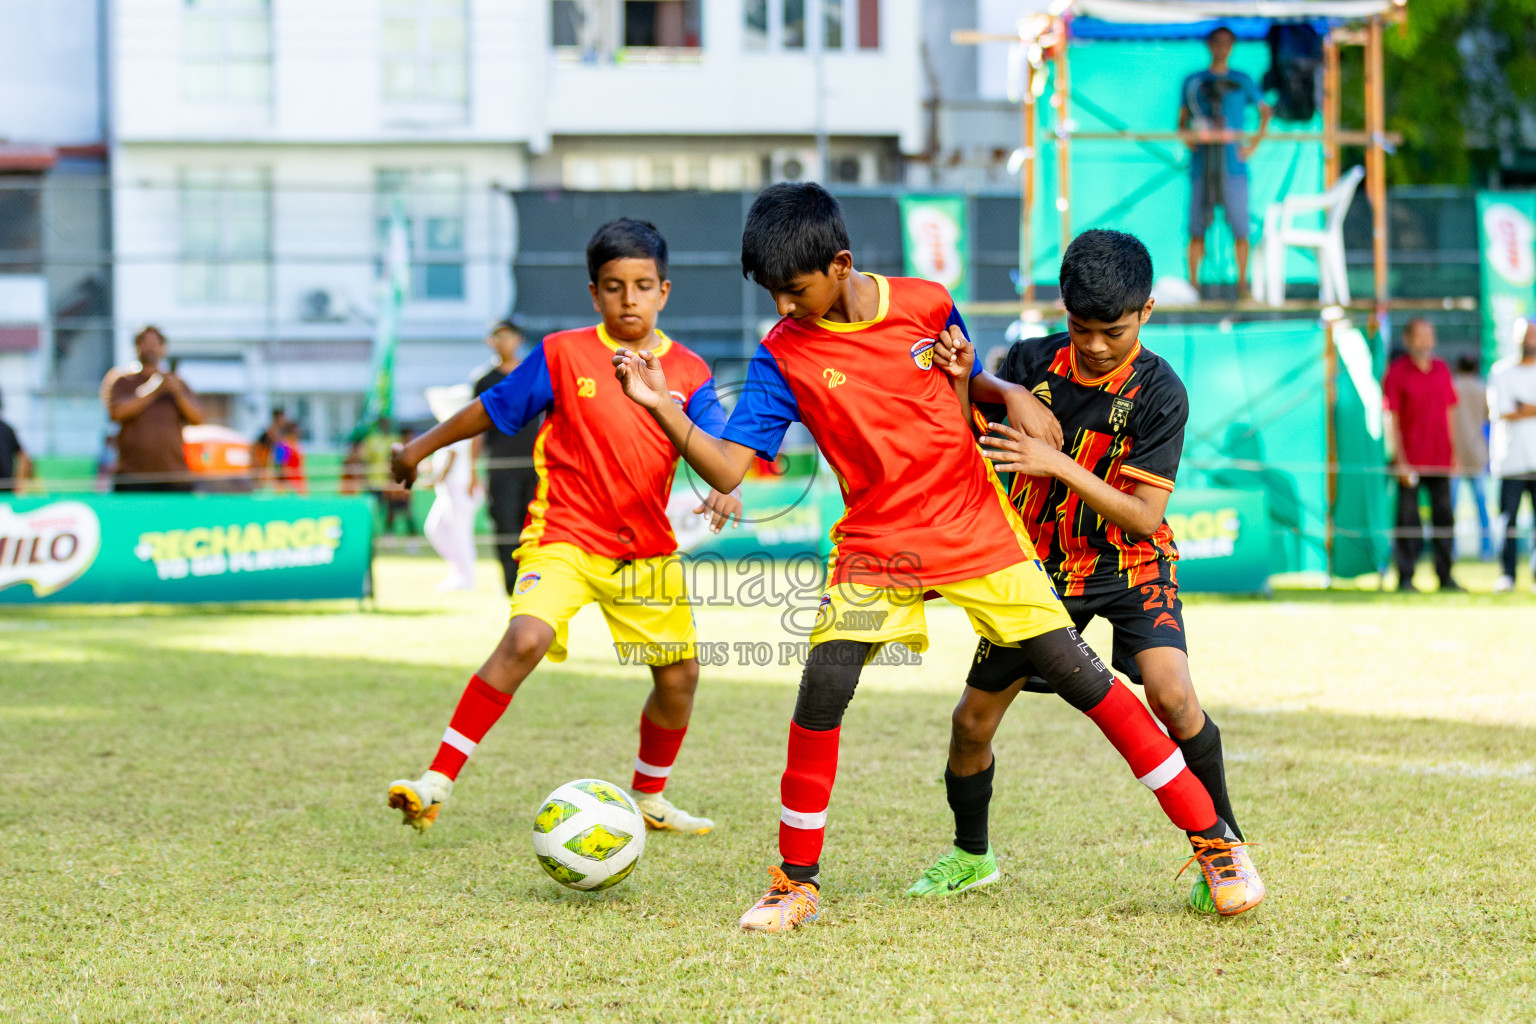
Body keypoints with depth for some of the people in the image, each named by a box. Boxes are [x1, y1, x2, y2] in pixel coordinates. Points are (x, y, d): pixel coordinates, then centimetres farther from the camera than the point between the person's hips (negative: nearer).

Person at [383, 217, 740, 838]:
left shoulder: (688, 372, 1)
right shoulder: (564, 355, -3)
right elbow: (493, 408, 8)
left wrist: (723, 487, -31)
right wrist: (423, 446, 15)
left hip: (647, 551, 4)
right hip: (565, 539, -4)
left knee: (679, 673, 9)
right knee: (526, 639, -28)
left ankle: (649, 797, 36)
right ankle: (438, 782, -26)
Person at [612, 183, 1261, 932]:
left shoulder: (926, 305, -3)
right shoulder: (782, 357, -6)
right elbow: (728, 469, -13)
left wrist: (1013, 397, -5)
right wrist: (662, 408, -26)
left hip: (976, 529, 0)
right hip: (875, 547, 0)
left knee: (1079, 676, -4)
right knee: (821, 694, -17)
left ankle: (1211, 836, 4)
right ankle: (797, 883, 0)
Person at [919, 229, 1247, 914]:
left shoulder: (1158, 391, -18)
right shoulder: (1032, 361, -8)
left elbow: (1144, 515, -21)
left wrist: (1059, 466, -32)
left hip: (1130, 566, -4)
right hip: (1039, 564, 4)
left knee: (1171, 693, -28)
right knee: (972, 720, 5)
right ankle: (971, 854, 31)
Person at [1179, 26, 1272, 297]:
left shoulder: (1242, 81, 11)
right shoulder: (1193, 82, 12)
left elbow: (1265, 111, 19)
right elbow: (1183, 120, 16)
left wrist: (1254, 143, 8)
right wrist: (1187, 137, -5)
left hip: (1234, 165, 0)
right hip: (1202, 168, 0)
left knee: (1240, 228, -4)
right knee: (1197, 229, -4)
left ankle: (1242, 281, 4)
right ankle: (1193, 282, 0)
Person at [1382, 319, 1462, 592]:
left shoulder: (1442, 370, 11)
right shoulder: (1396, 372, -4)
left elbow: (1449, 413, 17)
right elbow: (1391, 419, -7)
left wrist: (1453, 454, 12)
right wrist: (1400, 460, -12)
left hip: (1440, 459, 5)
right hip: (1411, 461, -5)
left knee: (1444, 516, 7)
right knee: (1408, 519, -2)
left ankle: (1445, 576, 13)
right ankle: (1405, 577, 4)